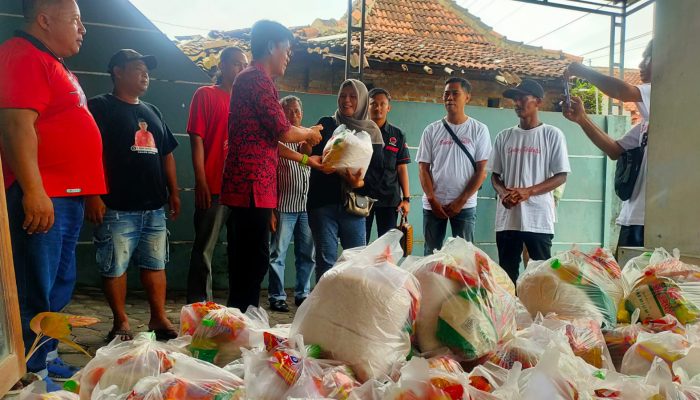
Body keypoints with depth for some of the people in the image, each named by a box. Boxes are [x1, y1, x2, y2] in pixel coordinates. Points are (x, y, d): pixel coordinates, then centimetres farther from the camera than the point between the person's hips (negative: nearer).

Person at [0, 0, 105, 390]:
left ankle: (47, 360, 30)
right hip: (41, 196, -11)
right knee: (35, 292, -2)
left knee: (59, 289, 17)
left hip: (67, 195, 11)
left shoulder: (52, 63, 21)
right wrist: (33, 191, -27)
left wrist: (85, 192, 24)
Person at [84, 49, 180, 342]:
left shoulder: (153, 112, 20)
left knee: (155, 264, 9)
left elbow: (167, 154, 22)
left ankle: (159, 319, 17)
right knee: (115, 267, 2)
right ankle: (121, 323, 15)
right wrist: (93, 195, -17)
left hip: (155, 206, 6)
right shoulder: (100, 107, 0)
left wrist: (173, 191, 16)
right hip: (118, 208, -6)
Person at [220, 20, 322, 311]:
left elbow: (269, 139, 24)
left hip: (245, 185, 10)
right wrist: (309, 133, 7)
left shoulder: (248, 79, 23)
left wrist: (308, 159, 23)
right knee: (254, 261, -6)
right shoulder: (257, 79, -9)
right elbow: (284, 132, -14)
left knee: (245, 261, 14)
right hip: (252, 185, -10)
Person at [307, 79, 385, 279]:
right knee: (325, 262, -1)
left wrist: (360, 182, -18)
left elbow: (377, 172, 3)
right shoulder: (326, 125, 8)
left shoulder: (372, 132, 9)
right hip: (324, 202, -1)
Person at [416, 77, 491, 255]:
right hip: (433, 204, 2)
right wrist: (433, 201, -7)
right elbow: (423, 168, 4)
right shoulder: (432, 130, 5)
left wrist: (460, 202, -9)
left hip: (465, 205, -1)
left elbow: (481, 171, -2)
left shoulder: (479, 130, 1)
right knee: (431, 252, 8)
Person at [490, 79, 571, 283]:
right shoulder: (504, 136, 11)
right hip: (507, 218, 4)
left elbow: (561, 176, -2)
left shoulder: (552, 134, 1)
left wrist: (528, 192, -16)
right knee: (507, 273, 9)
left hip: (538, 219, -3)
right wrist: (503, 192, -9)